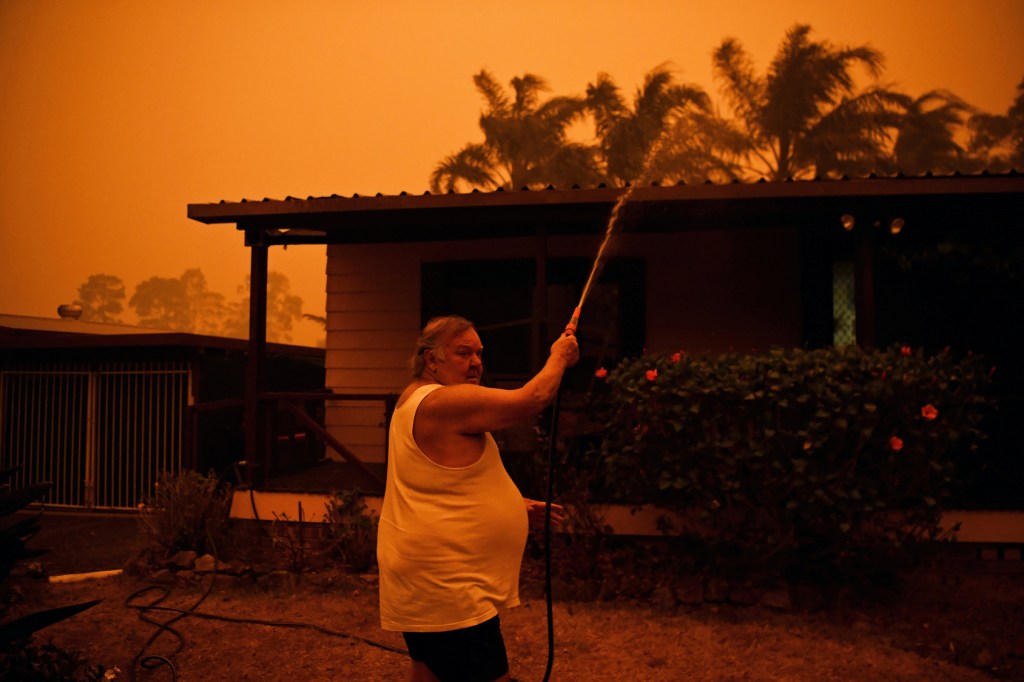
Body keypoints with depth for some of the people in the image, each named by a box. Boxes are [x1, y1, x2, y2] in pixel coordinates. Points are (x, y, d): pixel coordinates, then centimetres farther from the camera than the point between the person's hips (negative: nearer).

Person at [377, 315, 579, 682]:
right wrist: (558, 358, -2)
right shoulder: (445, 402, -17)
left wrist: (513, 506, 17)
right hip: (445, 589, -11)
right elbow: (532, 400, -20)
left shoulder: (416, 400, 16)